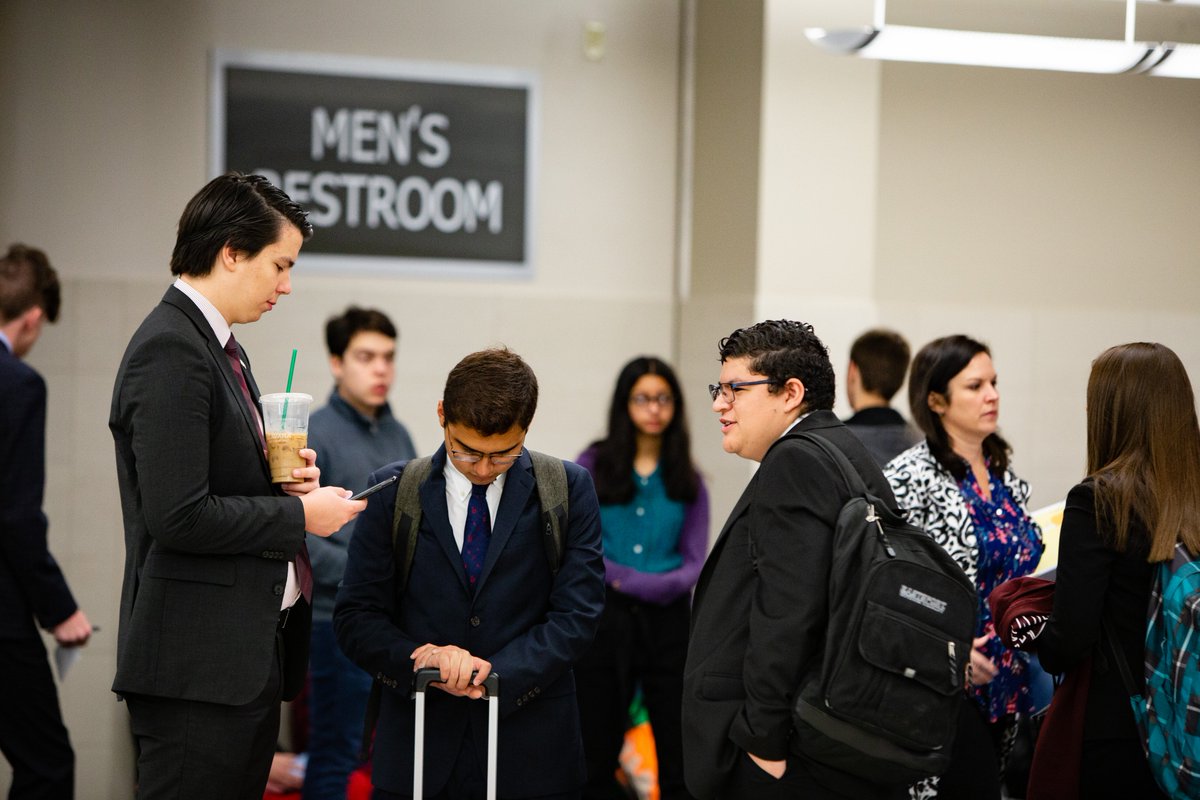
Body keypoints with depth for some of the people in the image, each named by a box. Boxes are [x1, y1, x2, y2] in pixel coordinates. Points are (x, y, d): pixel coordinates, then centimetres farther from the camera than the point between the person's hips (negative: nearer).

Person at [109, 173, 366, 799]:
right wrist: (299, 514, -12)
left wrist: (282, 477, 5)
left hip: (247, 655, 10)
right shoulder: (170, 352, -15)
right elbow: (178, 516, -22)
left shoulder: (219, 347, 17)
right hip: (195, 663, -10)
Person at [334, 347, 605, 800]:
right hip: (418, 744, 1)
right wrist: (418, 657, -18)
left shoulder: (569, 490, 0)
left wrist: (497, 673, -18)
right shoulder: (392, 490, 2)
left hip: (531, 751, 0)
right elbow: (354, 617, 0)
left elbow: (577, 615, -5)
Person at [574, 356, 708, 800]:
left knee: (679, 752, 0)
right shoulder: (593, 466, 2)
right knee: (598, 751, 6)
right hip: (604, 618, -1)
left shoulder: (687, 479, 7)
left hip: (667, 621, 1)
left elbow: (693, 564, 1)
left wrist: (631, 581, -14)